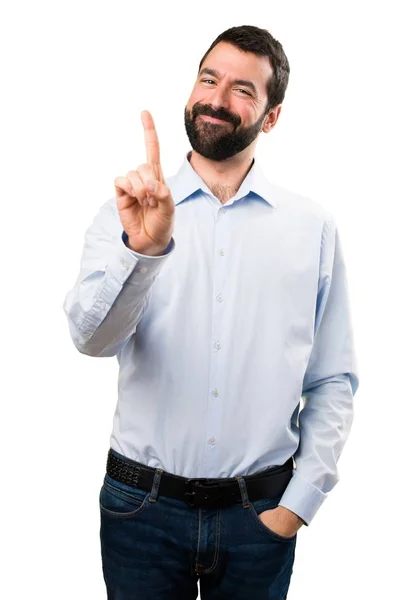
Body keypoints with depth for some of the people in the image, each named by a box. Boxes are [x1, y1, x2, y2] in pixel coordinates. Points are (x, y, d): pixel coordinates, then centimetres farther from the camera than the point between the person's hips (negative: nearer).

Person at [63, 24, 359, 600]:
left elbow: (333, 381, 1)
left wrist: (300, 502, -5)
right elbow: (91, 337, -16)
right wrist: (140, 249, -32)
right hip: (142, 507, 0)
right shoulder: (126, 214, -1)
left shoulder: (312, 227, 0)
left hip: (261, 512, 1)